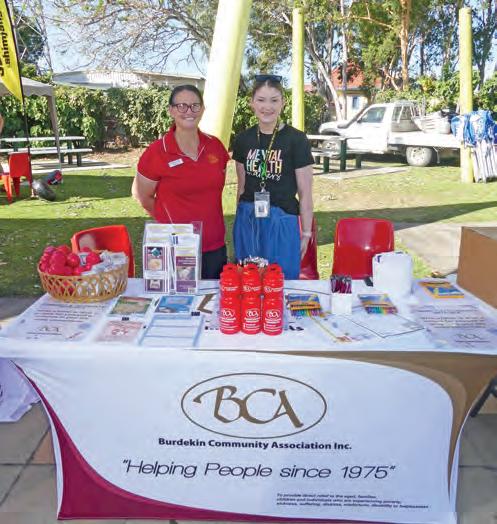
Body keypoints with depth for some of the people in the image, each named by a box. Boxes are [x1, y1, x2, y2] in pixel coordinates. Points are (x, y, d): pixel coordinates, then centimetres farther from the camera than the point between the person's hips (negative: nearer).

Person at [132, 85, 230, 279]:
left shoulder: (215, 146, 2)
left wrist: (206, 216, 11)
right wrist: (171, 219, 6)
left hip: (215, 246, 4)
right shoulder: (157, 152, -10)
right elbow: (142, 196, 1)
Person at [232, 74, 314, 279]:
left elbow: (305, 192, -5)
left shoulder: (296, 139, -8)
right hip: (247, 221, 4)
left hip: (282, 222, -4)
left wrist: (306, 233, -2)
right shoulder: (243, 139, 4)